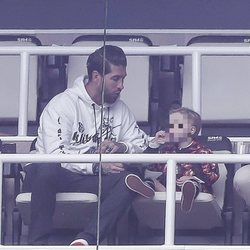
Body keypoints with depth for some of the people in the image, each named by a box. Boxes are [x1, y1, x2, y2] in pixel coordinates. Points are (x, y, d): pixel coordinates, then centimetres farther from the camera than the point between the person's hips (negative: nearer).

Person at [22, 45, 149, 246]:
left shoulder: (119, 108, 11)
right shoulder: (63, 104, -10)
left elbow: (142, 142, 14)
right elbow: (55, 156, -21)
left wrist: (121, 147, -9)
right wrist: (98, 166, -24)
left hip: (94, 178, 5)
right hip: (56, 175, -5)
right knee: (46, 169, -41)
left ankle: (85, 240, -35)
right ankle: (38, 242, -28)